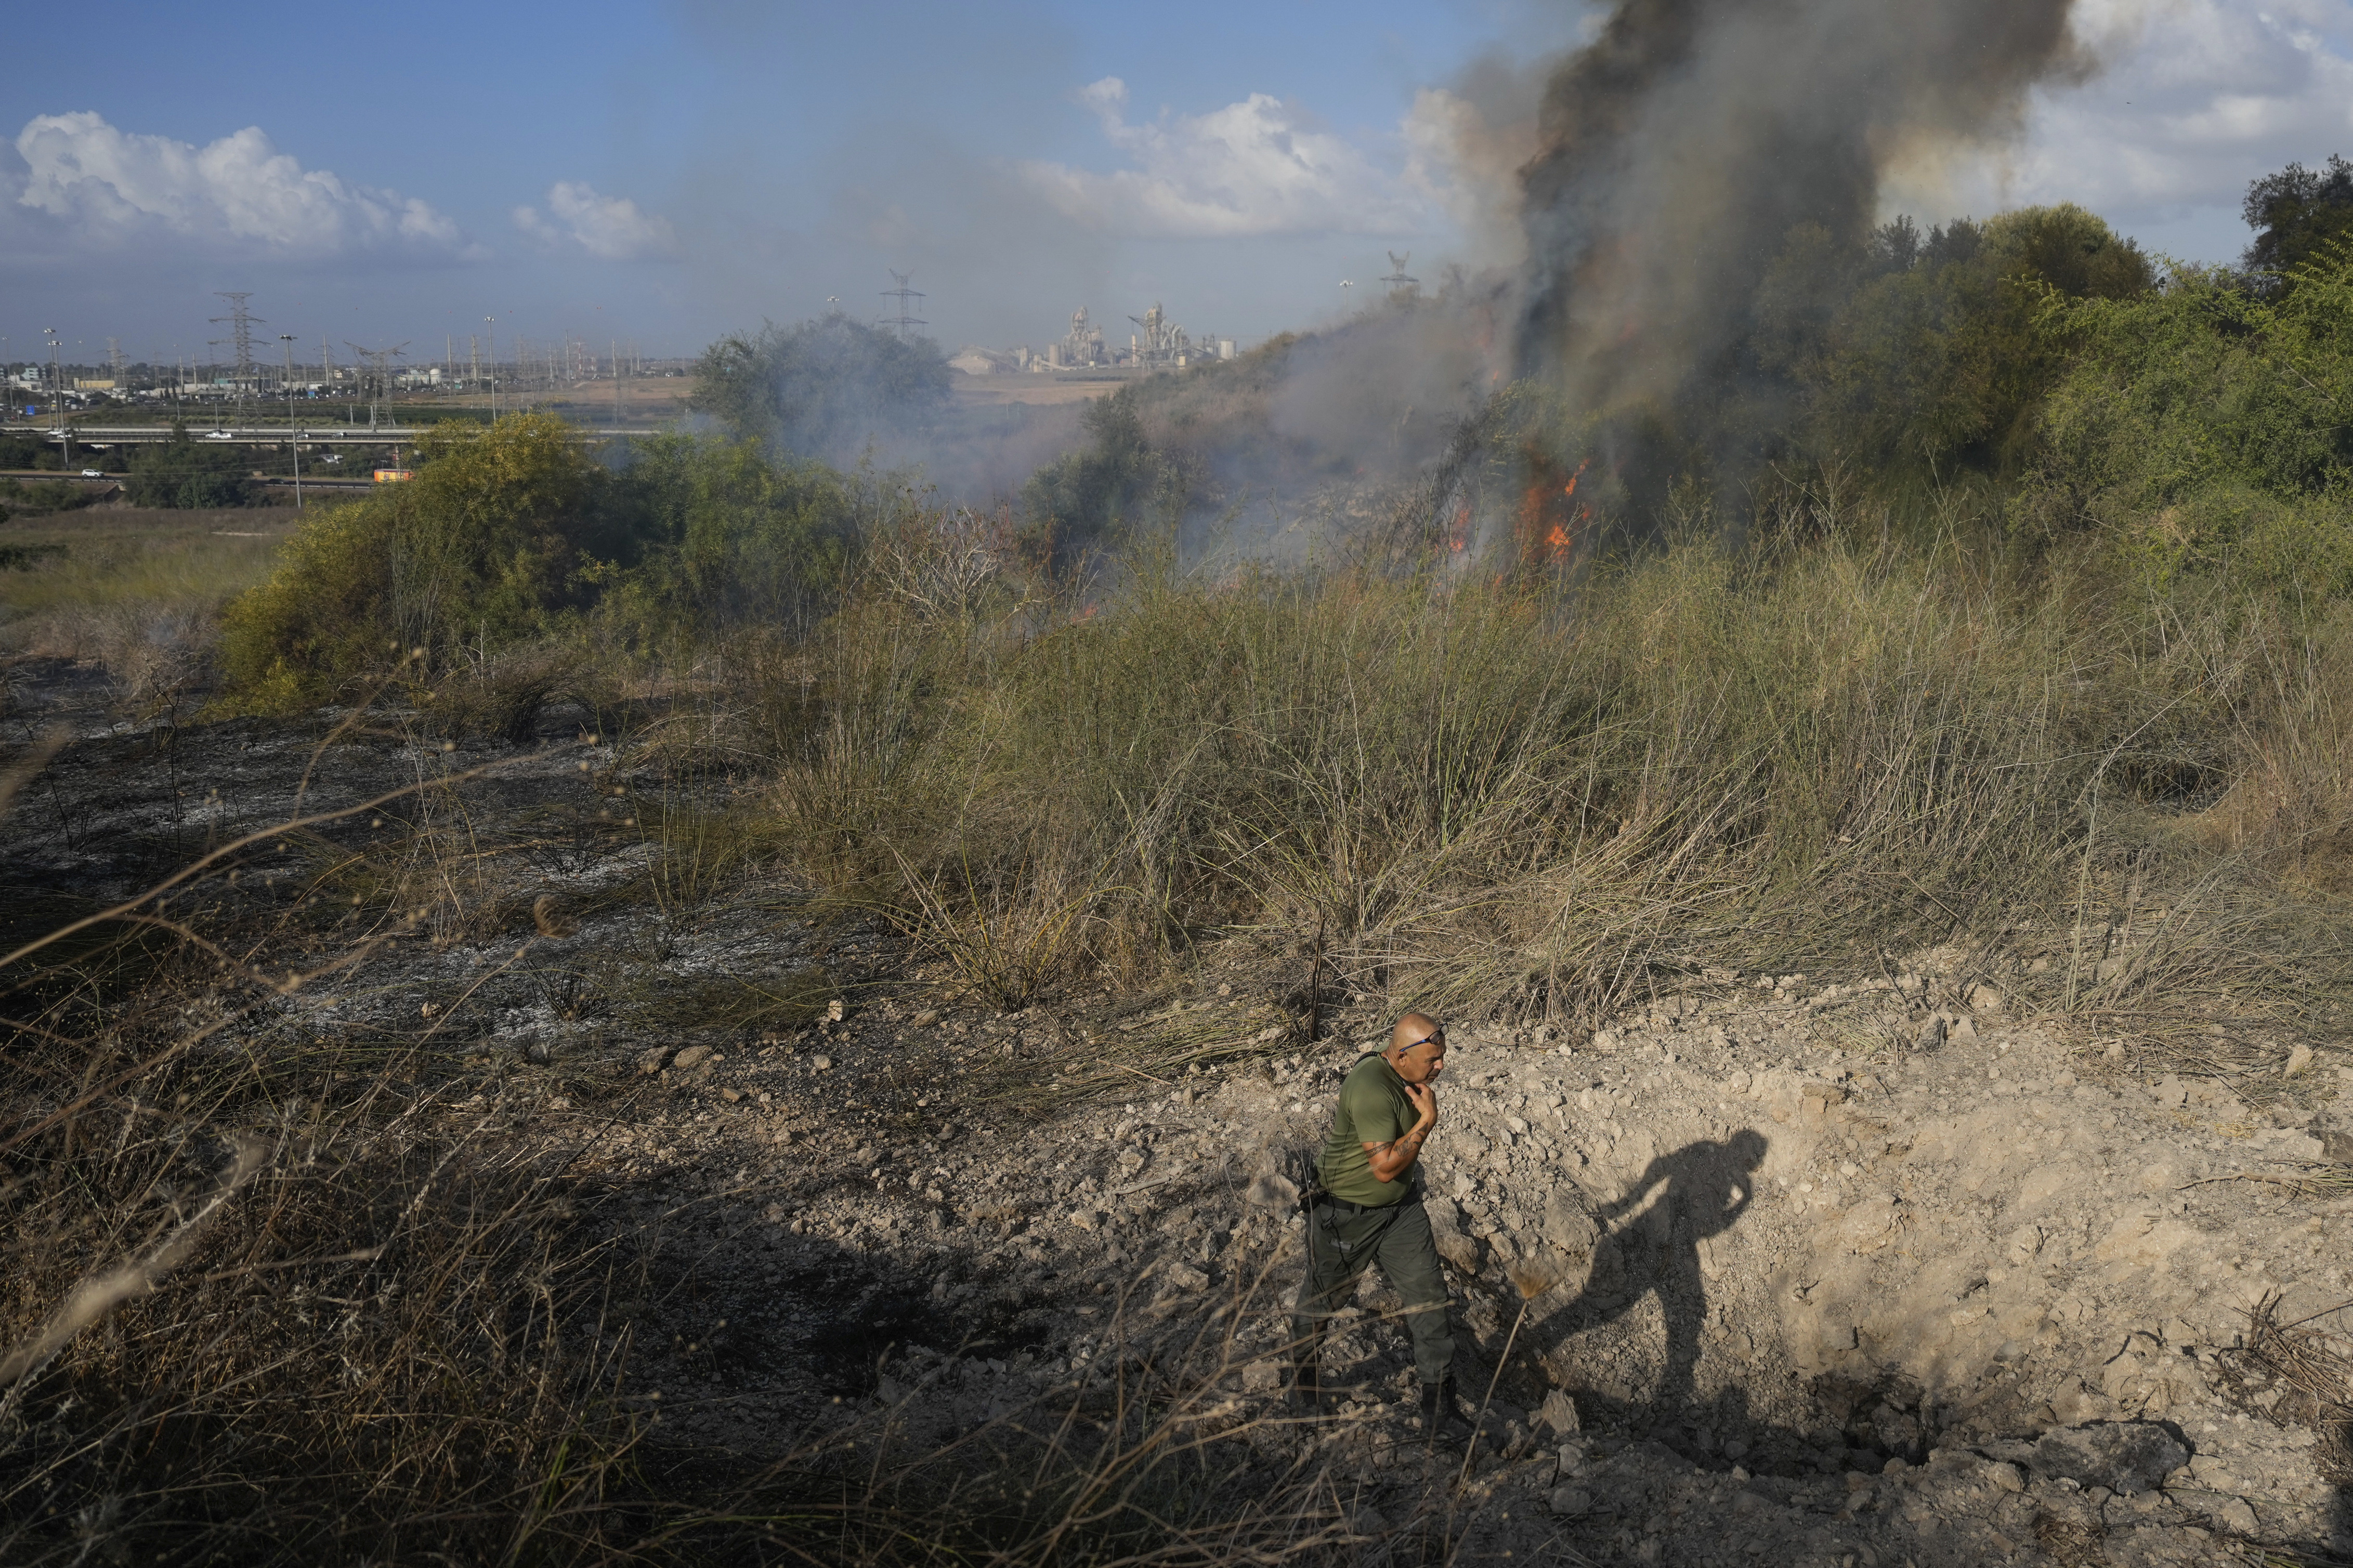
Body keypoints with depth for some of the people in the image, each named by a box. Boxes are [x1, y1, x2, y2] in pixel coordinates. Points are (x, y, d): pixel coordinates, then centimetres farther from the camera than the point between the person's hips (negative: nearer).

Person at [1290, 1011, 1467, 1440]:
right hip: (1346, 1215, -7)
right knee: (1319, 1303, 11)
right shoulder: (1371, 1087, -30)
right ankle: (1305, 1396, 35)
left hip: (1400, 1209, 7)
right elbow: (1385, 1167, -29)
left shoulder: (1409, 1078, -2)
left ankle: (1439, 1410, 5)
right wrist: (1428, 1119, -26)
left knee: (1428, 1297, -2)